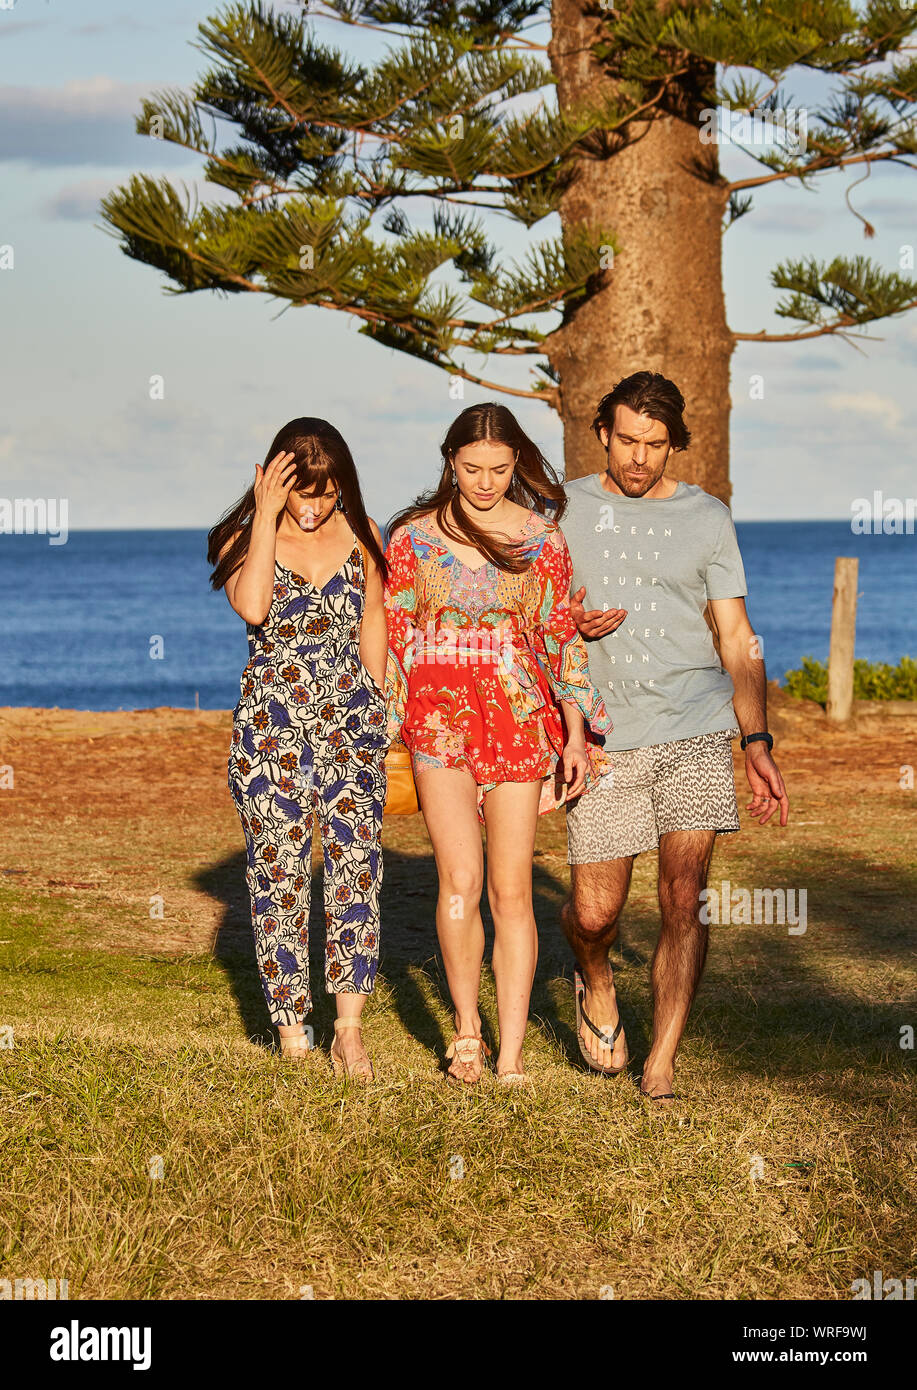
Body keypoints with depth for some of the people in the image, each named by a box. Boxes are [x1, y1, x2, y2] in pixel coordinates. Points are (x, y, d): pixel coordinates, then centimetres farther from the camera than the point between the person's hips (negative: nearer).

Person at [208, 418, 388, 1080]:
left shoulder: (361, 534, 7)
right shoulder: (246, 538, 0)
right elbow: (254, 607, -20)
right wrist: (268, 517, -18)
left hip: (351, 722, 2)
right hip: (272, 726, -2)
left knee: (357, 871, -5)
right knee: (279, 877, -1)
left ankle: (349, 1030, 0)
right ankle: (292, 1036, 5)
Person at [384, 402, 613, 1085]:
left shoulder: (542, 536, 6)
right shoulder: (414, 536, 5)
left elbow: (563, 637, 6)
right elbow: (393, 639, 8)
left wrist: (577, 734, -1)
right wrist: (384, 733, 5)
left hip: (521, 721, 0)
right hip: (440, 716, 0)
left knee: (512, 892, -1)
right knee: (461, 880, -11)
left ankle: (511, 1056, 3)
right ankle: (467, 1030, 8)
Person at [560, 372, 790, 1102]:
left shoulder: (707, 517, 8)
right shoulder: (563, 508, 8)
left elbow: (738, 641, 8)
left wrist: (758, 743, -2)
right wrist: (570, 625, -10)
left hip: (696, 726, 0)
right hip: (605, 737, 0)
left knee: (684, 898, -10)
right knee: (594, 913, 0)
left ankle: (661, 1072, 0)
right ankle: (596, 983, 36)